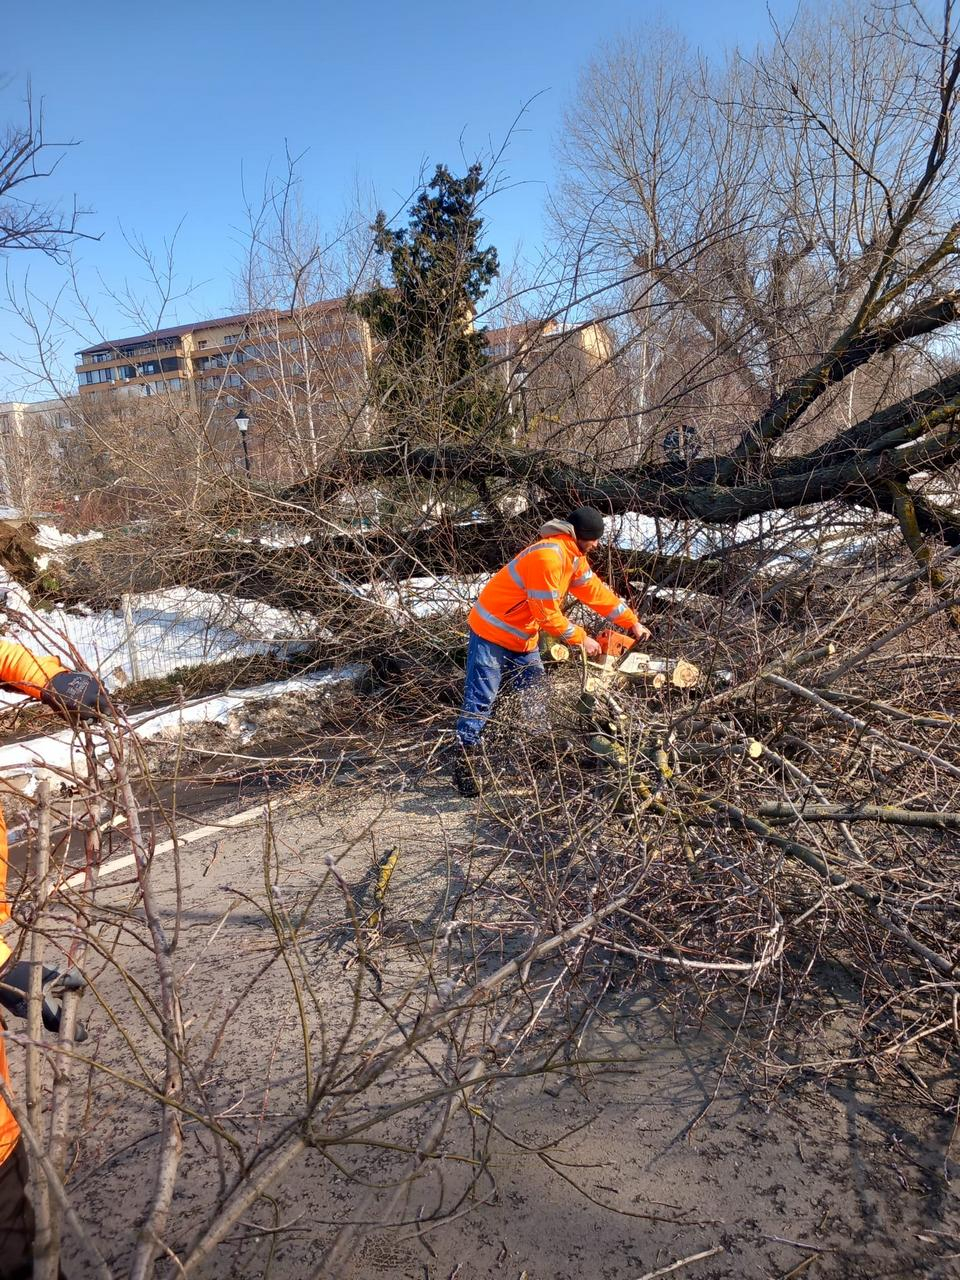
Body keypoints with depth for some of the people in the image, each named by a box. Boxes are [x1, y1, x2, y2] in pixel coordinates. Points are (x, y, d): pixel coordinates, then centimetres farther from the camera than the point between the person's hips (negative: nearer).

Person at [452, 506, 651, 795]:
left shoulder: (573, 555, 4)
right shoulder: (548, 556, -28)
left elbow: (595, 590, 11)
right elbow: (547, 614, -25)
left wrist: (632, 622, 11)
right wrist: (581, 639, -14)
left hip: (523, 637, 10)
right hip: (493, 631, -10)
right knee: (481, 700, -7)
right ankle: (463, 765, -1)